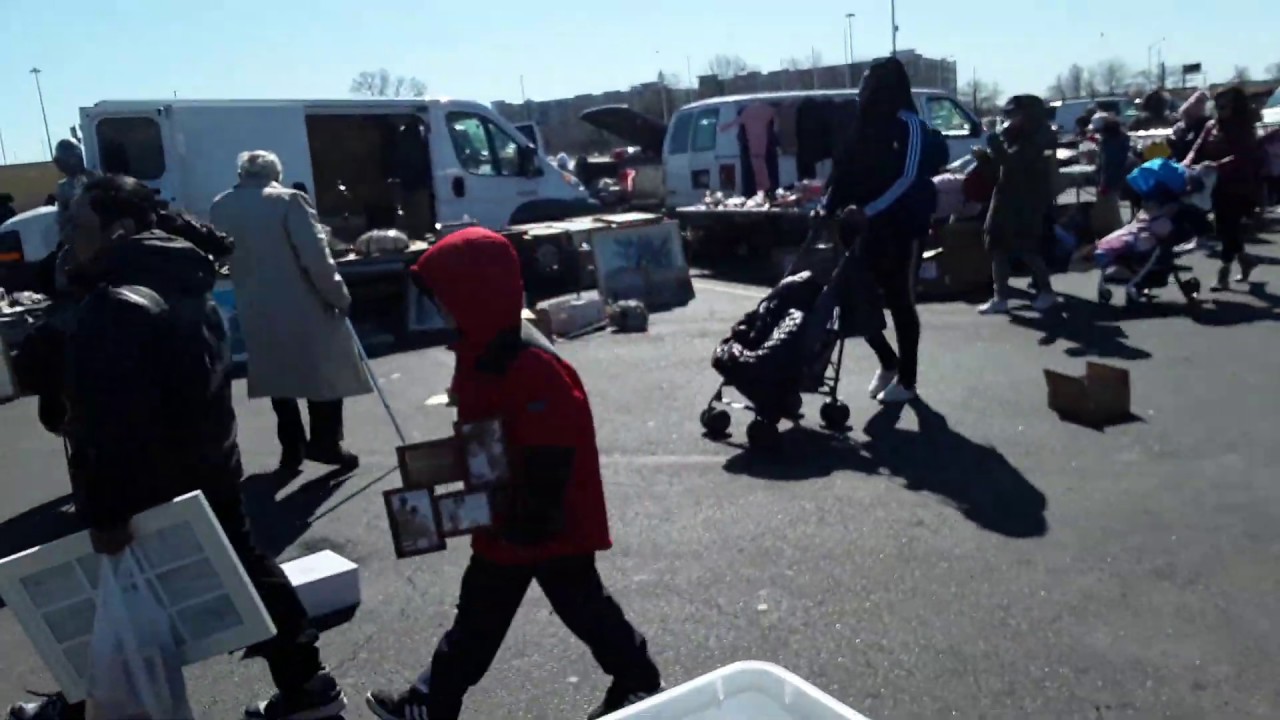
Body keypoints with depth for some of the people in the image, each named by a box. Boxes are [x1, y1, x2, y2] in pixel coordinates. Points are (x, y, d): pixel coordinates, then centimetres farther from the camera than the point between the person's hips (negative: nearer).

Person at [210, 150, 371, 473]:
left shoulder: (219, 208, 6)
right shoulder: (288, 200, -12)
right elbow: (315, 256, -17)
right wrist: (338, 295, -7)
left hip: (256, 310, 5)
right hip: (302, 305, -5)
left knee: (277, 376, 16)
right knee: (324, 371, 10)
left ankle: (292, 449, 20)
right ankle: (325, 443, 12)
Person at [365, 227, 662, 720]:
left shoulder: (532, 365, -29)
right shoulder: (479, 352, 4)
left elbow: (552, 454, -28)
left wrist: (534, 520, -21)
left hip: (550, 522, -9)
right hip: (505, 519, 9)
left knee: (580, 604, 9)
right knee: (480, 611, 20)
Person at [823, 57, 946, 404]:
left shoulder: (908, 124, -10)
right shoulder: (866, 125, 9)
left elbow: (908, 178, -20)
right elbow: (844, 171, 8)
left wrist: (867, 212, -28)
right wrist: (828, 208, -4)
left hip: (903, 227, -6)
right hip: (870, 227, 6)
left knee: (901, 303, 2)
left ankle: (906, 380, 15)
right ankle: (888, 362, 27)